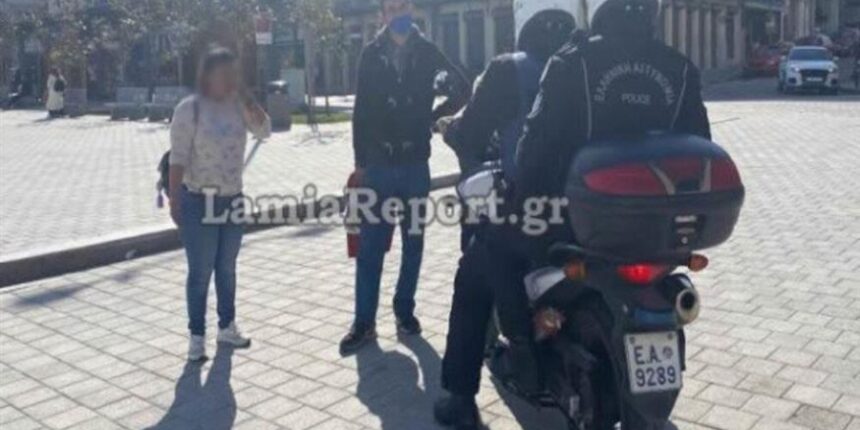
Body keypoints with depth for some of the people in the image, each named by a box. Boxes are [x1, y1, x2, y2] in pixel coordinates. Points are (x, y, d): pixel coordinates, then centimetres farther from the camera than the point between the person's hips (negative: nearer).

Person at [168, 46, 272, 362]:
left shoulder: (238, 105, 4)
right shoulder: (190, 108, -11)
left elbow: (264, 131, -8)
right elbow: (178, 158, -12)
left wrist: (244, 95, -11)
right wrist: (175, 200, -15)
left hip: (233, 198, 5)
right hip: (199, 201, -5)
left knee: (227, 268, 15)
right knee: (200, 272, 2)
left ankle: (227, 326, 29)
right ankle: (197, 336, 13)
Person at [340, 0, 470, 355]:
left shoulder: (427, 51, 4)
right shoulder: (371, 55, 3)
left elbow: (463, 87, 14)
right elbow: (361, 110, 3)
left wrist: (434, 115, 4)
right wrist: (360, 161, 0)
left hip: (415, 163, 1)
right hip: (379, 164, -1)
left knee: (413, 242, 8)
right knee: (370, 245, -1)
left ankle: (405, 310, 21)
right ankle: (364, 321, 6)